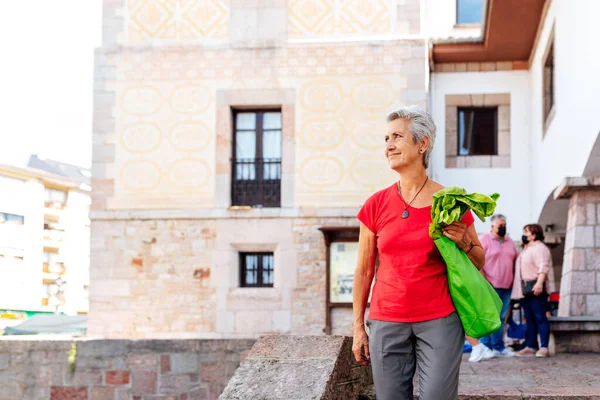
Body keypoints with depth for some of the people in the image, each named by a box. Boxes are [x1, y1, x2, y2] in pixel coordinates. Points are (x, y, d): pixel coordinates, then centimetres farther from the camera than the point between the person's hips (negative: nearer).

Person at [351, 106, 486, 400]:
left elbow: (479, 262, 11)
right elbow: (364, 271, 9)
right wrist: (358, 327, 8)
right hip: (387, 322, 2)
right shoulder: (376, 205, 3)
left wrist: (464, 243, -10)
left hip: (440, 321, -2)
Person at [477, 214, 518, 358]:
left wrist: (515, 279, 13)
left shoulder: (509, 242, 17)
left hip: (506, 287, 7)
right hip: (490, 286, -7)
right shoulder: (484, 239, -4)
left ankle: (499, 347, 13)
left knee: (501, 318, 9)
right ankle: (485, 347, -1)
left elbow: (516, 259, 25)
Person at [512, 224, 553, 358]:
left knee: (540, 318, -9)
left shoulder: (539, 248, -5)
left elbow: (543, 267, -18)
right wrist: (520, 290, 21)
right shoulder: (526, 250, 25)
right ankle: (530, 346, 11)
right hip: (525, 290, 9)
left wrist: (539, 283, -30)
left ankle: (544, 348, -10)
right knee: (530, 320, 9)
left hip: (535, 289, -9)